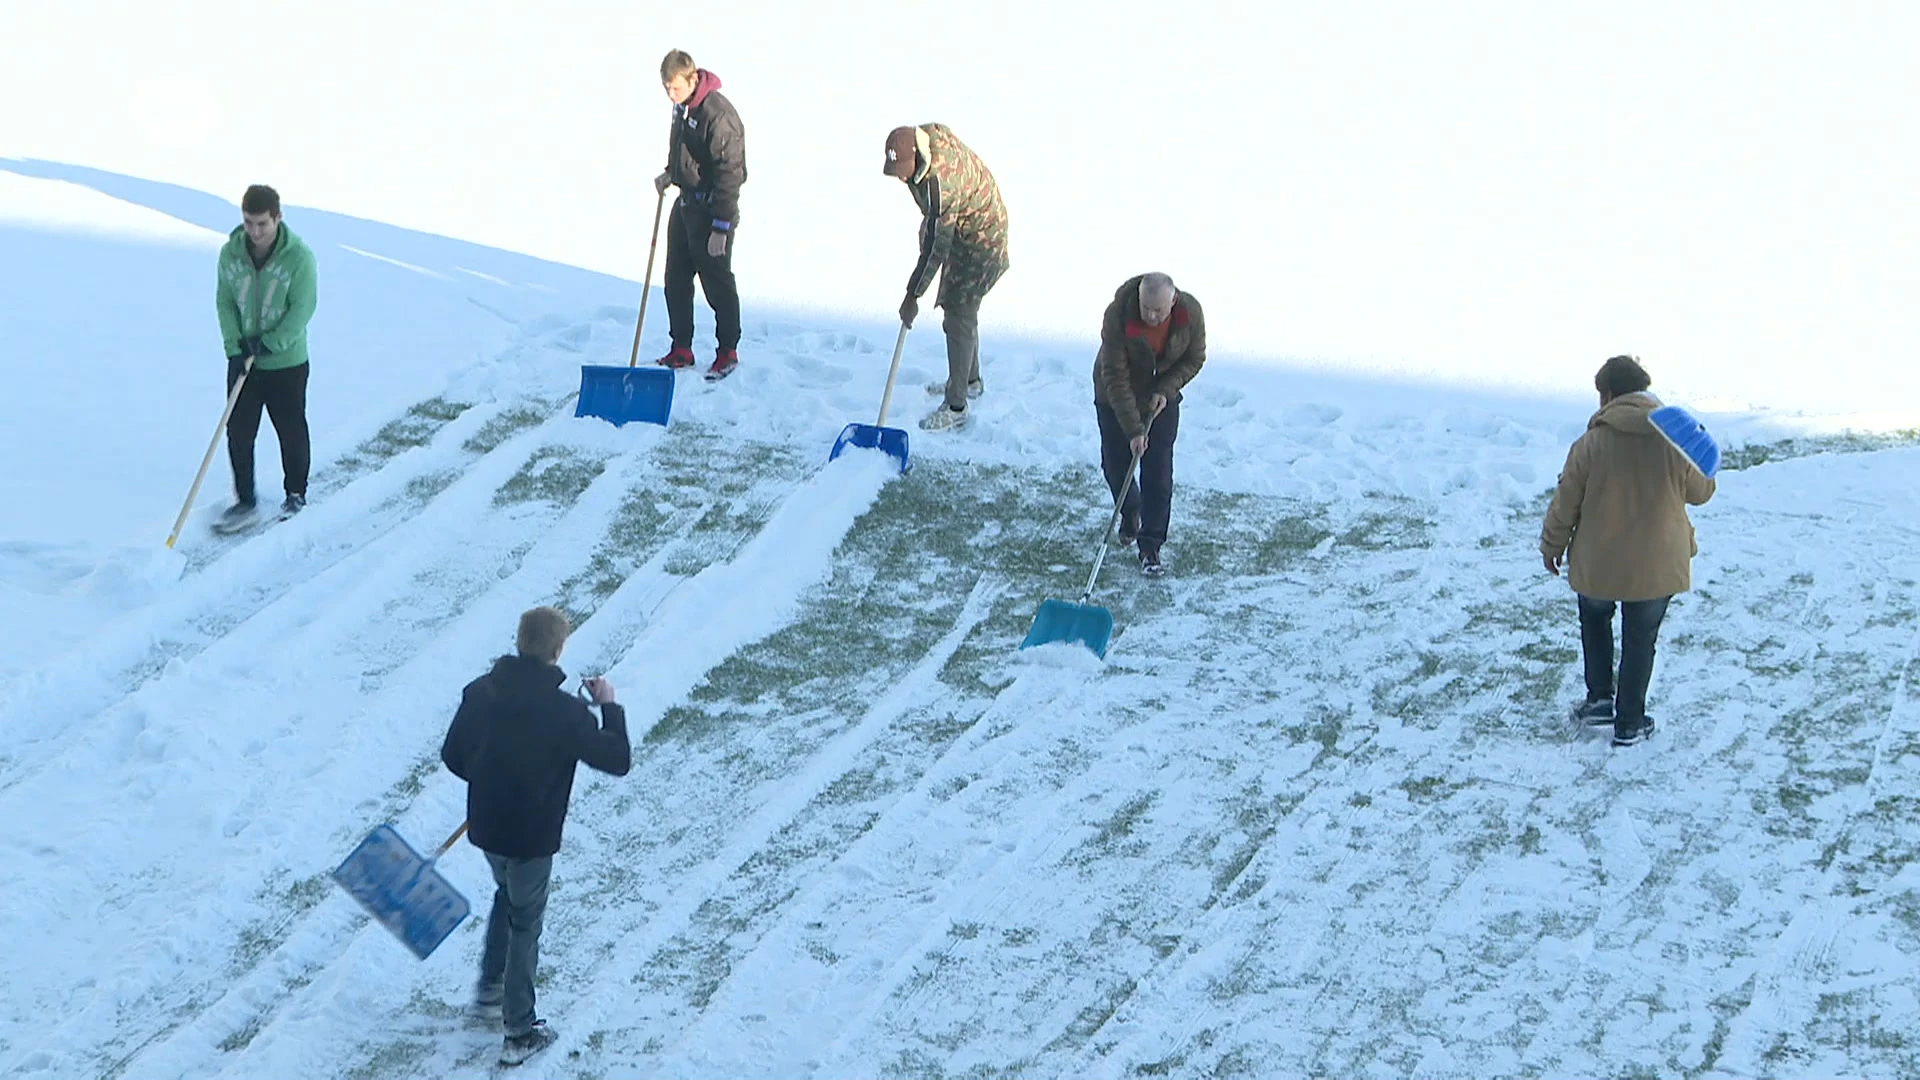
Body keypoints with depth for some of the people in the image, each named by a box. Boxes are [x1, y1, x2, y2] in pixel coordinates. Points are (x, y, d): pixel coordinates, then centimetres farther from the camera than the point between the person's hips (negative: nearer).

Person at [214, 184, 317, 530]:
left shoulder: (298, 256, -17)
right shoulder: (230, 252, -6)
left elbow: (302, 308, -14)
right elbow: (224, 302, -1)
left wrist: (269, 344, -18)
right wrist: (236, 346, -12)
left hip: (286, 362, -3)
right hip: (242, 362, 3)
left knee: (291, 432, 10)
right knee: (238, 432, 4)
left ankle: (296, 494, 29)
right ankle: (244, 501, 17)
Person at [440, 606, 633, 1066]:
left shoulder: (480, 692, -8)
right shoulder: (565, 711, -23)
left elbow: (452, 756, 2)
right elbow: (617, 760, -16)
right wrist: (609, 707, -3)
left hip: (485, 825, 5)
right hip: (533, 835, -5)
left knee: (508, 895, 32)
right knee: (524, 925, 10)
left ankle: (490, 990, 40)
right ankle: (520, 1034, 18)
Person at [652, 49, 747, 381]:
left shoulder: (718, 114, -23)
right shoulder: (683, 106, 4)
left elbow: (729, 174, -22)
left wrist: (721, 227, -22)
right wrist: (670, 174, 6)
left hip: (712, 208, -9)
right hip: (686, 203, 9)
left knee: (717, 283, 1)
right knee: (676, 279, 12)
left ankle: (727, 352, 15)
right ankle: (681, 349, 22)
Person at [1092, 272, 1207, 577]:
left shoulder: (1190, 313, -24)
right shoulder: (1117, 317, -33)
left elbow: (1194, 359, -5)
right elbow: (1115, 377, -29)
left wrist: (1165, 390, -20)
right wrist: (1133, 429, -32)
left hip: (1162, 396, 1)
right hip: (1116, 397, -1)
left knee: (1158, 472, -4)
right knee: (1116, 463, 6)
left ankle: (1151, 547, 3)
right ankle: (1130, 513, 39)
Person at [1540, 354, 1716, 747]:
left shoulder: (1591, 444, -14)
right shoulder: (1674, 440, -10)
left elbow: (1566, 503, -6)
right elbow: (1700, 492, 4)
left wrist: (1552, 546, 10)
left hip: (1598, 564, -1)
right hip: (1656, 564, 1)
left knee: (1594, 619, 27)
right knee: (1640, 639, 14)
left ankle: (1600, 698, 22)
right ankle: (1630, 723, 18)